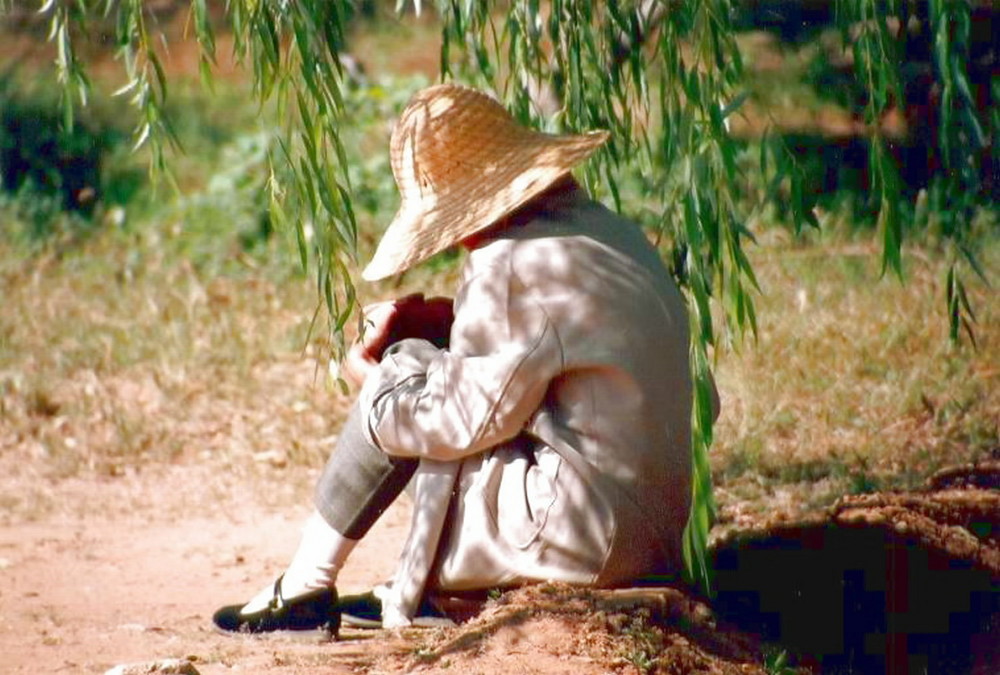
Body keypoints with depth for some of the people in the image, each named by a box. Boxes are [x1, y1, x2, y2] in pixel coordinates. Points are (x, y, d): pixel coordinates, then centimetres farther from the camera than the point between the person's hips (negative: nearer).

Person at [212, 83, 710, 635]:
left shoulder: (510, 264, -18)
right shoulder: (606, 229, 10)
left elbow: (466, 421, -14)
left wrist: (377, 376, 3)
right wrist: (446, 321, 12)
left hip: (586, 538, -10)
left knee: (391, 397, 0)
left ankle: (305, 588, 11)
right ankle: (412, 590, 24)